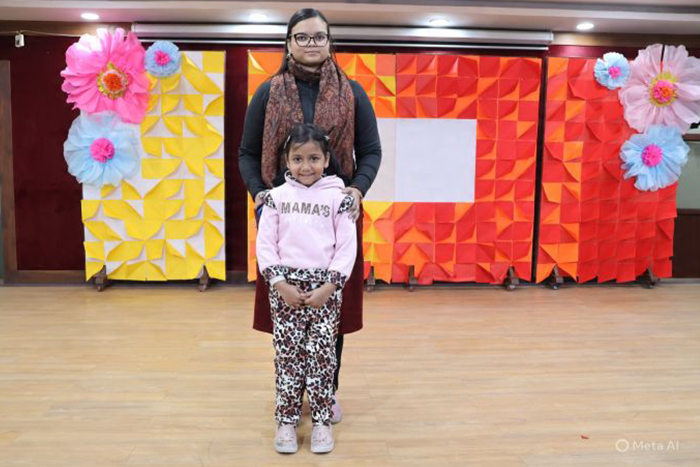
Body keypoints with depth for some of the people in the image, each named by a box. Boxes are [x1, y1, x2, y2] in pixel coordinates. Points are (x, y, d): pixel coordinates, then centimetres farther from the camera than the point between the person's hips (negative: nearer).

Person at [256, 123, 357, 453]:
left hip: (325, 287, -1)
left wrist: (329, 286, -10)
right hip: (285, 286, 1)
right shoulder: (277, 196, 4)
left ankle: (321, 420, 18)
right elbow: (265, 243, 1)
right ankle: (286, 420, 19)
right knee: (287, 355, 6)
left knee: (322, 355, 4)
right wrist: (280, 284, -8)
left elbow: (347, 246, -2)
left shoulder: (337, 198, 1)